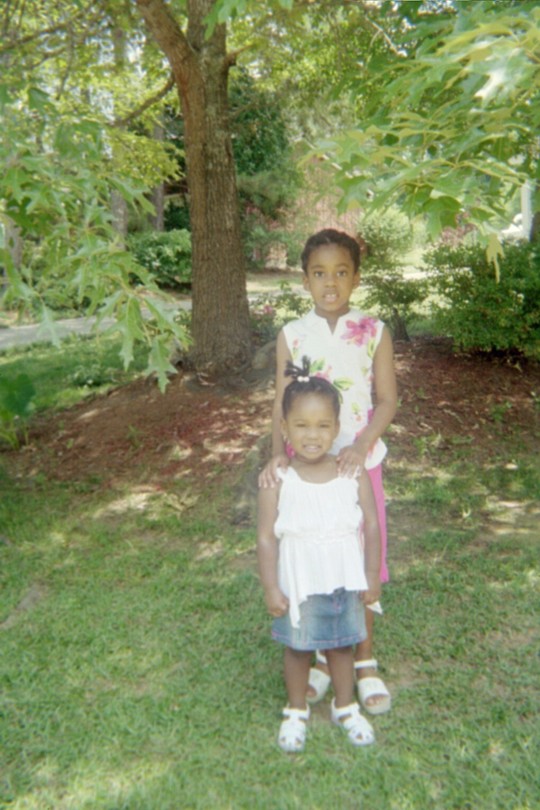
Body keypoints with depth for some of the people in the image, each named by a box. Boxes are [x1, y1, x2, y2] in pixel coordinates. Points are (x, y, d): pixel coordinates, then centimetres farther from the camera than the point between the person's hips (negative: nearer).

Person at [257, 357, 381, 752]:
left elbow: (371, 524, -4)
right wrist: (271, 588, -10)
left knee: (342, 645, 20)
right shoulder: (278, 480, -16)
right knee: (298, 647, 17)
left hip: (345, 581, 2)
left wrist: (372, 577, -2)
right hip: (299, 584, -1)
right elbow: (267, 537, -12)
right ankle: (296, 712, 41)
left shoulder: (353, 473, -11)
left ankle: (346, 708, 44)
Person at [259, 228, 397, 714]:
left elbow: (388, 400, -5)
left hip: (360, 465, 0)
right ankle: (320, 656, 33)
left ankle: (364, 660, 32)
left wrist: (361, 446, -20)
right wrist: (278, 455, -20)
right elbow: (283, 404, -4)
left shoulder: (374, 333, -4)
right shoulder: (291, 336, -2)